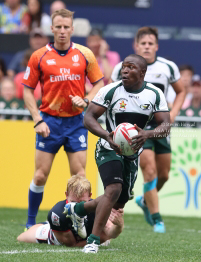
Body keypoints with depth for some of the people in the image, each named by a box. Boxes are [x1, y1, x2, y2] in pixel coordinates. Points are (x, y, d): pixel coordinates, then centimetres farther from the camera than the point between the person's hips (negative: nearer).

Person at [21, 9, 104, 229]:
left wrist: (86, 101, -10)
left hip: (76, 121, 1)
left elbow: (99, 83, 9)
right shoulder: (39, 56, -2)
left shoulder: (85, 54, 1)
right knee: (40, 176, -1)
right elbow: (27, 90, 3)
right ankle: (31, 223, 12)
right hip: (49, 121, -1)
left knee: (79, 175, -2)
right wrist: (37, 120, -7)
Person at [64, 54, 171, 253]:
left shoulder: (155, 94, -6)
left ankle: (77, 209, 38)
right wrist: (107, 135, -32)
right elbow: (89, 117, -14)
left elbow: (165, 125, -10)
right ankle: (93, 240, -23)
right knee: (114, 189, -27)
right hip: (109, 149, -5)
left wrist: (148, 134, -32)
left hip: (133, 154, 5)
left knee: (118, 203, 12)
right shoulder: (111, 91, -14)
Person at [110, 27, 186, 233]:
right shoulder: (123, 68, -6)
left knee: (163, 175, 10)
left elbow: (181, 91, 14)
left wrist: (173, 113, -1)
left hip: (160, 124, 4)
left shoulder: (168, 67, -1)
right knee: (150, 171, -16)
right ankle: (156, 219, -8)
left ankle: (145, 201, 39)